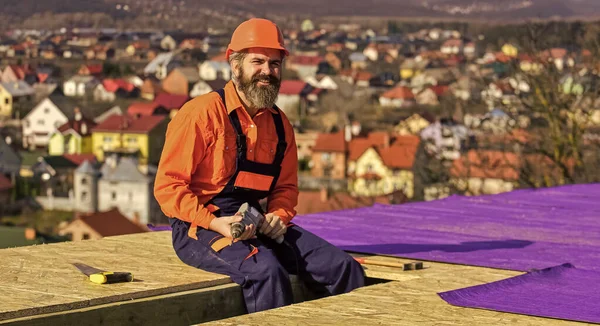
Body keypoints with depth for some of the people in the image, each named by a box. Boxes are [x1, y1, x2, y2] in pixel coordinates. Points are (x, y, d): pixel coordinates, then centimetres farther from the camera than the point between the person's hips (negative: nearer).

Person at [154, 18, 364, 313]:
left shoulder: (280, 124, 11)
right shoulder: (202, 113, -10)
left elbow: (286, 187, 22)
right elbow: (168, 185, -11)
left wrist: (278, 216, -1)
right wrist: (214, 222, -22)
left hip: (257, 224, 7)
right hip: (200, 228, -7)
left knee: (345, 269, -7)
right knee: (266, 270, -35)